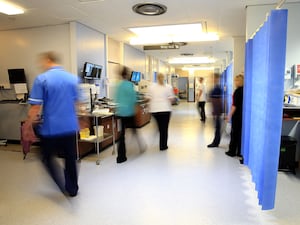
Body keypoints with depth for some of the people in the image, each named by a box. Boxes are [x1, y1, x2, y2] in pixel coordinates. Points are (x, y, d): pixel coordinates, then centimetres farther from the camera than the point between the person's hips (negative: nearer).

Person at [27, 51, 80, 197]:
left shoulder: (41, 79, -10)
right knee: (70, 159, 15)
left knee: (48, 157, 16)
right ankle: (72, 189, 28)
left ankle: (64, 186, 5)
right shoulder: (73, 78, 3)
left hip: (50, 127, -4)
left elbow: (35, 107, -12)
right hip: (70, 126, 4)